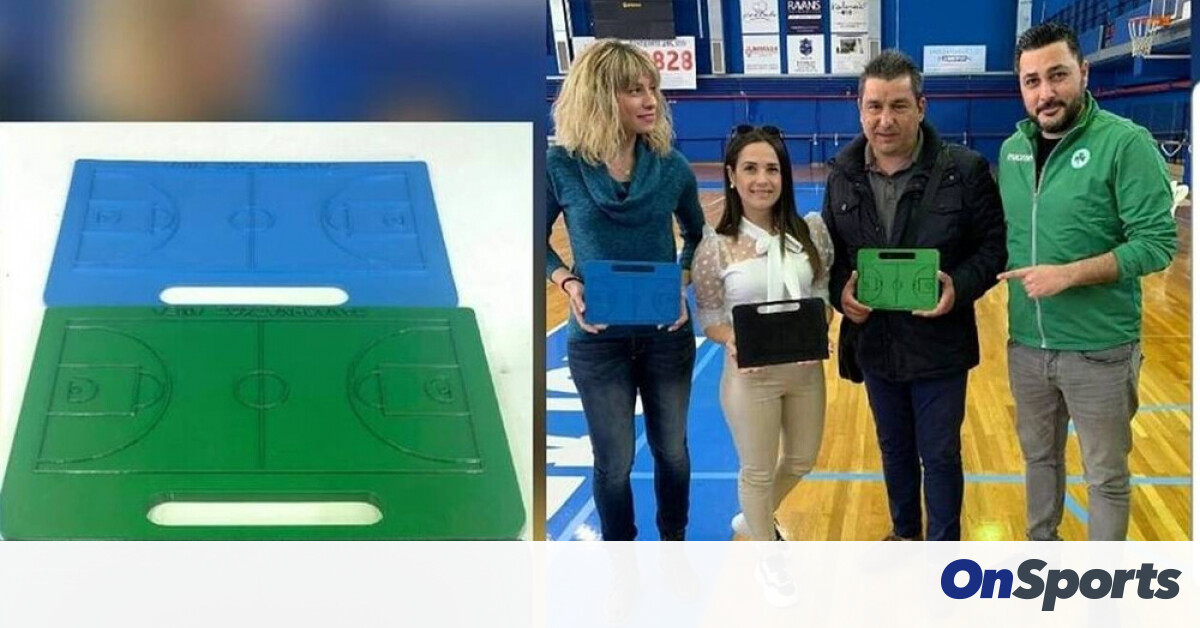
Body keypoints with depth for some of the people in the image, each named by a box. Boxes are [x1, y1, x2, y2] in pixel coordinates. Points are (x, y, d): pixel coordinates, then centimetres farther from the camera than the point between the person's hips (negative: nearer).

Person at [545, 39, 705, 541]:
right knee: (614, 460, 8)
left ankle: (673, 541, 38)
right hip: (598, 339, -2)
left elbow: (697, 235, 10)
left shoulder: (670, 165, -6)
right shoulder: (561, 166, -12)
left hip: (667, 333, 2)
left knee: (671, 448, 16)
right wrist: (569, 283, -17)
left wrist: (683, 282, -8)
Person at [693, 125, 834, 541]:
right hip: (750, 374, -4)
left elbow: (824, 292, 4)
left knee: (802, 460, 23)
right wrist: (731, 342, -27)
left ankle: (756, 520, 52)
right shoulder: (716, 248, -13)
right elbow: (708, 317, -7)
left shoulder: (811, 231, -5)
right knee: (758, 470, 12)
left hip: (806, 369, 4)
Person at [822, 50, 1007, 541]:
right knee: (894, 447, 21)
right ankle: (905, 531, 41)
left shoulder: (964, 170, -13)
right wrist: (841, 291, -14)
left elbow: (994, 244, -7)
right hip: (874, 342, 4)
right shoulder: (843, 176, -2)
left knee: (940, 454, 7)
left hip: (939, 343, -4)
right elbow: (830, 252, 6)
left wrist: (961, 287, -25)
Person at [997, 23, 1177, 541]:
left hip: (1099, 349, -6)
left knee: (1106, 475, 9)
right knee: (1039, 455, 23)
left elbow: (1157, 242, -19)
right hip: (1027, 345, 6)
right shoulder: (1012, 149, 4)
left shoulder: (1125, 142, -15)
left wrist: (1069, 274, -25)